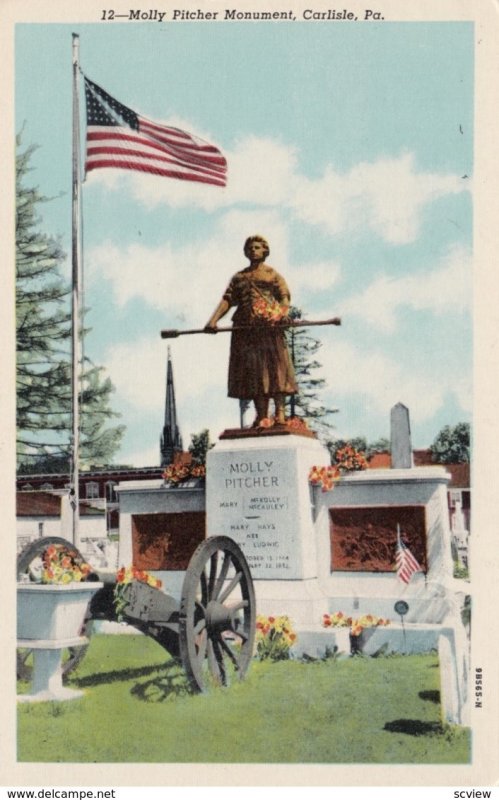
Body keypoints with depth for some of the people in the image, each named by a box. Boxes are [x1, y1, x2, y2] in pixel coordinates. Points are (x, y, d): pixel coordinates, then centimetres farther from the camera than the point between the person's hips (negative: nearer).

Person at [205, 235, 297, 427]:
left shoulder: (272, 274, 14)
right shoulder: (239, 277, 23)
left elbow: (284, 296, 0)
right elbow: (227, 299, 12)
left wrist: (284, 313, -22)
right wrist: (213, 320, -5)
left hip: (269, 324, -3)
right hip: (245, 327, 3)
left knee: (275, 366, -11)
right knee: (252, 370, -3)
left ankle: (280, 412, -14)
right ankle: (261, 415, -4)